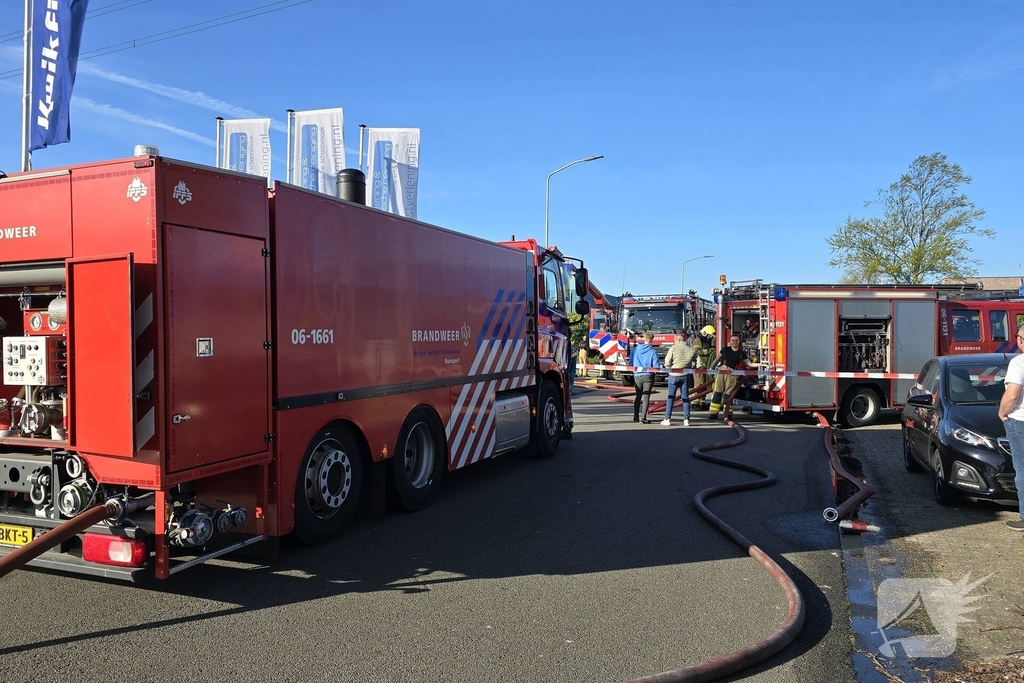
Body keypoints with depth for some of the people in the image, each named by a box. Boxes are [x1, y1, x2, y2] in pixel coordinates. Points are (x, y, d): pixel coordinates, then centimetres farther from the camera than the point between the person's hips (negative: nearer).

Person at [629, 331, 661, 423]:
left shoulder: (635, 349, -1)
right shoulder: (653, 352, -11)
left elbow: (630, 363, 3)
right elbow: (656, 367, -12)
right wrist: (650, 368, 9)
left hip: (637, 376, 3)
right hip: (648, 376, -3)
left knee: (638, 396, 16)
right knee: (646, 397, 2)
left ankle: (636, 417, 17)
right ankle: (643, 417, -2)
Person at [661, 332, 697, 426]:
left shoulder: (673, 348, -8)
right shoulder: (691, 349, 2)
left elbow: (667, 363, -8)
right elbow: (694, 364, 2)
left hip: (674, 375, -3)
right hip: (686, 376, 3)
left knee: (670, 397, 4)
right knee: (685, 397, 9)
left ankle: (667, 419, 4)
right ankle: (686, 419, 8)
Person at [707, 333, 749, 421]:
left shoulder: (741, 353, 15)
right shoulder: (725, 349, 14)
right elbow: (717, 359, 17)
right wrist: (711, 368, 9)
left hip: (732, 374, 0)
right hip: (721, 371, 0)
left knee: (728, 393, -3)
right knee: (717, 392, -3)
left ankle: (728, 413, 1)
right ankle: (713, 413, -3)